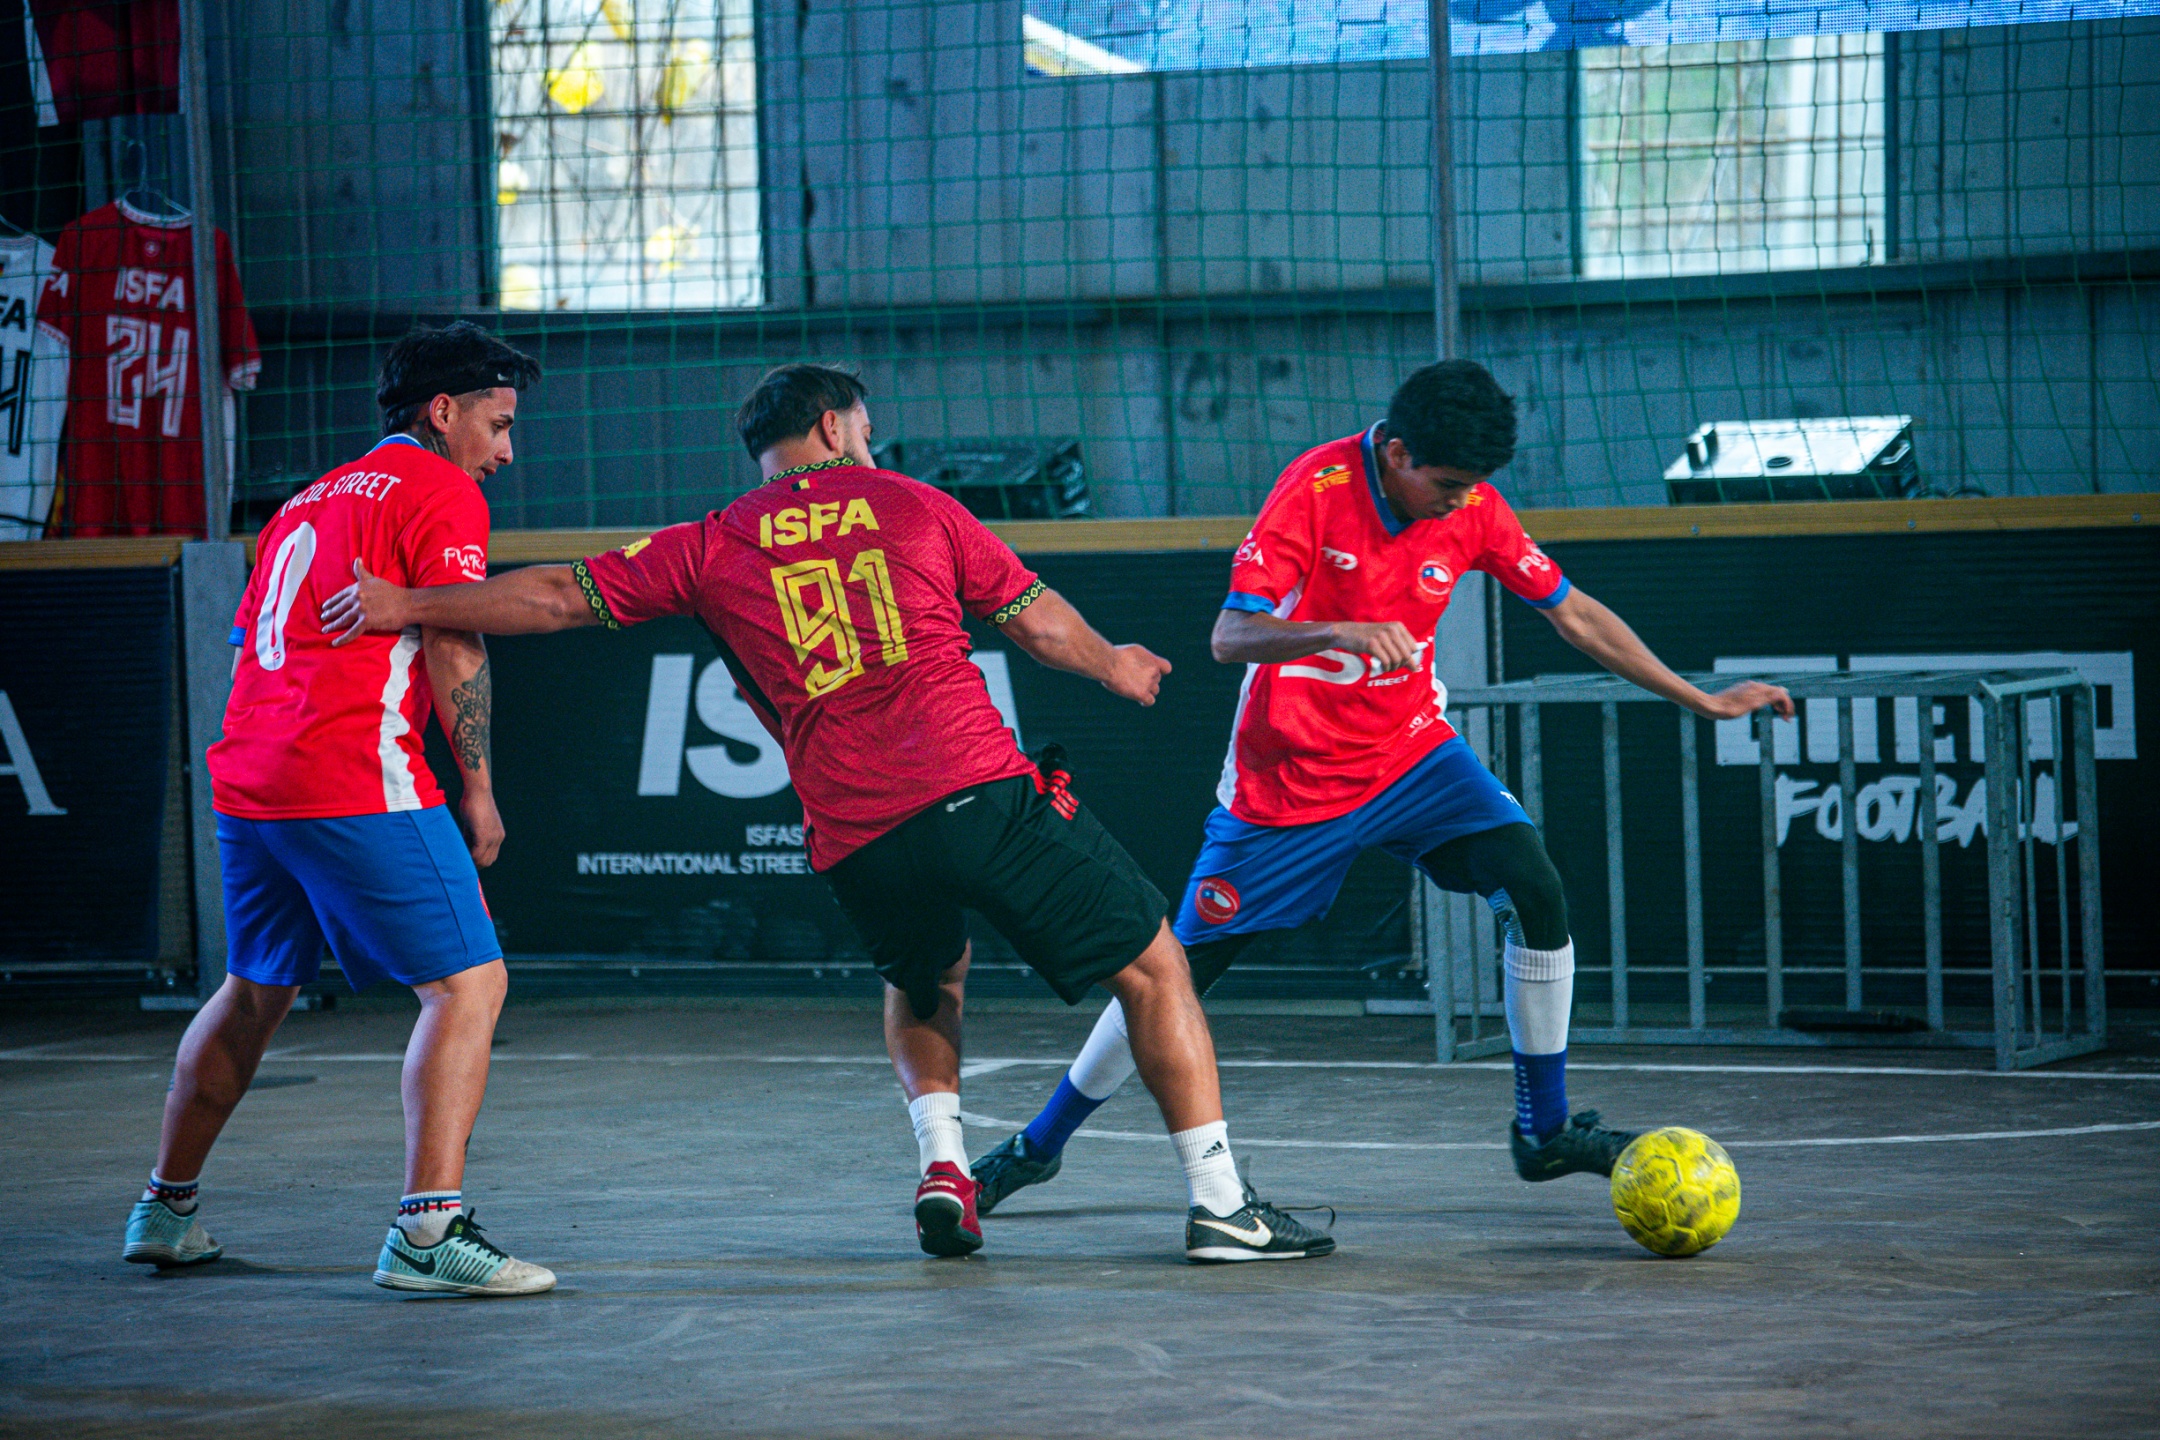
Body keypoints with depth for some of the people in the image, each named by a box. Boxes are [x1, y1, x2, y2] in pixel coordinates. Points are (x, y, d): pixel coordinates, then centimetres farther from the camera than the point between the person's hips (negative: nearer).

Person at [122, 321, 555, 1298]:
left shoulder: (308, 501, 25)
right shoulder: (441, 490, 0)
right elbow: (453, 643, -10)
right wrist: (478, 788, -4)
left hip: (245, 778, 9)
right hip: (356, 777, -9)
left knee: (254, 992, 25)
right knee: (469, 983, -8)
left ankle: (164, 1211, 32)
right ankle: (428, 1232, -20)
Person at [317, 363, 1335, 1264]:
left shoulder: (712, 548, 12)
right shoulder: (913, 507, 12)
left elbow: (560, 596, 10)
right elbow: (1039, 622, 17)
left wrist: (404, 605, 17)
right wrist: (1113, 666, 38)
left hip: (857, 842, 3)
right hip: (982, 791, -3)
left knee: (924, 988, 33)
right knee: (1153, 967, 9)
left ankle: (941, 1167, 12)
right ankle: (1218, 1202, 2)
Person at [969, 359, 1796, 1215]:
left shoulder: (1472, 507, -8)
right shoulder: (1317, 489, -22)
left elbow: (1574, 615, 3)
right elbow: (1229, 638, -28)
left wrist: (1703, 702, 5)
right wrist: (1341, 630, -46)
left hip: (1411, 755, 4)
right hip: (1289, 781, -4)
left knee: (1536, 894, -15)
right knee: (1184, 968, 1)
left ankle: (1545, 1131, 0)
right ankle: (1040, 1144, 19)